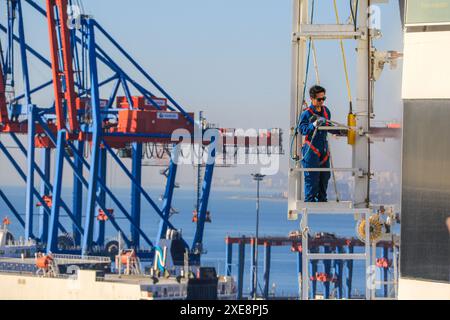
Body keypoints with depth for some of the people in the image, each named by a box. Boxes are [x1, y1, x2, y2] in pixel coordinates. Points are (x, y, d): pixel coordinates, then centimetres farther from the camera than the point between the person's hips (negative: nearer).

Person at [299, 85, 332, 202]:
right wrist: (314, 125, -34)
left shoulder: (326, 111, 11)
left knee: (325, 175, 10)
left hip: (323, 148, 7)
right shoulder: (306, 113, -9)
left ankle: (322, 199, 21)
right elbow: (302, 129, -19)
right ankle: (310, 201, -1)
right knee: (312, 177, -7)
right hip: (311, 150, -7)